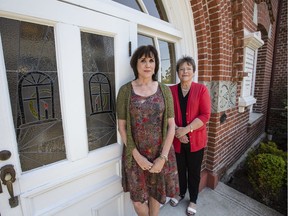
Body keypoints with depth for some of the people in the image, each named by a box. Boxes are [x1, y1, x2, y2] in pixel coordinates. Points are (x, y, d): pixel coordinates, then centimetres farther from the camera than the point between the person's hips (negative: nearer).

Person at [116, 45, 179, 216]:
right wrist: (137, 155, -11)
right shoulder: (125, 90, -6)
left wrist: (163, 157, -10)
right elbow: (122, 126, -6)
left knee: (157, 192, 21)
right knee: (138, 197, 17)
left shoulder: (164, 90, -2)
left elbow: (171, 125, -4)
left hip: (161, 153, 1)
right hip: (135, 153, 0)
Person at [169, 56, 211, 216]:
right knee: (180, 169, 18)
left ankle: (193, 200, 40)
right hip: (177, 139, 2)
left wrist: (186, 129, -19)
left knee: (194, 171, 15)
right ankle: (181, 193, 46)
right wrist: (177, 130, -15)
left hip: (195, 139, -1)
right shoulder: (171, 90, 0)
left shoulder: (201, 89, -5)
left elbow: (205, 115, -10)